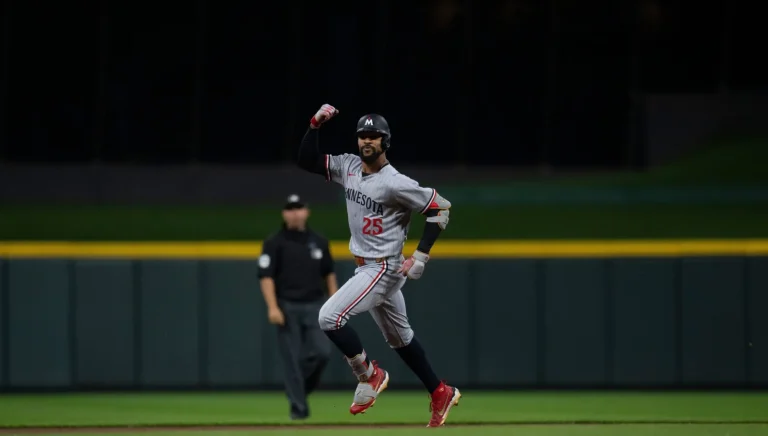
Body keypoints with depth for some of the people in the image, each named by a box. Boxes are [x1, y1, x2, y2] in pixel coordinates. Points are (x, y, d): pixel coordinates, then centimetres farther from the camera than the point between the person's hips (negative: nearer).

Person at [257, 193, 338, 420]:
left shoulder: (319, 241, 11)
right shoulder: (274, 243, -2)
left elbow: (329, 273, 19)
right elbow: (266, 277, -7)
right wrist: (272, 308, -18)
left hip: (315, 306, 3)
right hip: (288, 307, -3)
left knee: (322, 352, -10)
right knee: (292, 358, -5)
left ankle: (303, 386, 17)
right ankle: (298, 406, 3)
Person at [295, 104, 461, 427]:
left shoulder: (395, 183, -21)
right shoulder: (348, 167, 1)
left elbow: (440, 208, -17)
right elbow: (306, 160, 4)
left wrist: (420, 257, -20)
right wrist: (316, 125, -10)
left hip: (385, 268, -8)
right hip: (365, 267, 8)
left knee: (329, 317, -18)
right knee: (399, 338, 18)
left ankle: (369, 375, -2)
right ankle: (440, 394, 29)